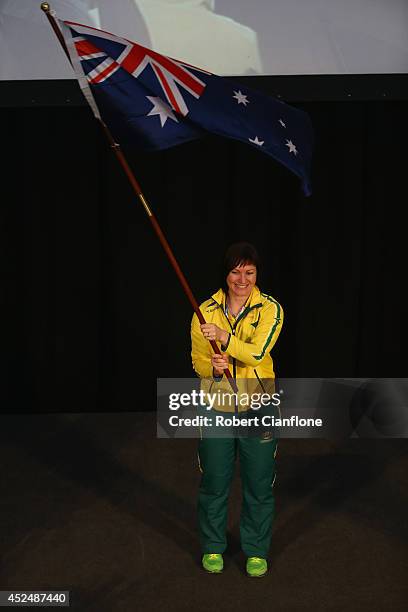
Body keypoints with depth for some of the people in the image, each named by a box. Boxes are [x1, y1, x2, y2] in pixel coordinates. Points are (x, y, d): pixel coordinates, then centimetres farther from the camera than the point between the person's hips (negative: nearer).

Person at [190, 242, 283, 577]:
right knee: (214, 483, 11)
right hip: (216, 407, 1)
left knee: (259, 484, 9)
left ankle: (257, 550, 29)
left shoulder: (270, 309, -8)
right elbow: (197, 360, 3)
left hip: (257, 408, -1)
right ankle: (213, 547, 32)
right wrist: (211, 367, -20)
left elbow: (257, 353, -22)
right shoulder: (206, 311, -1)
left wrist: (223, 336, -37)